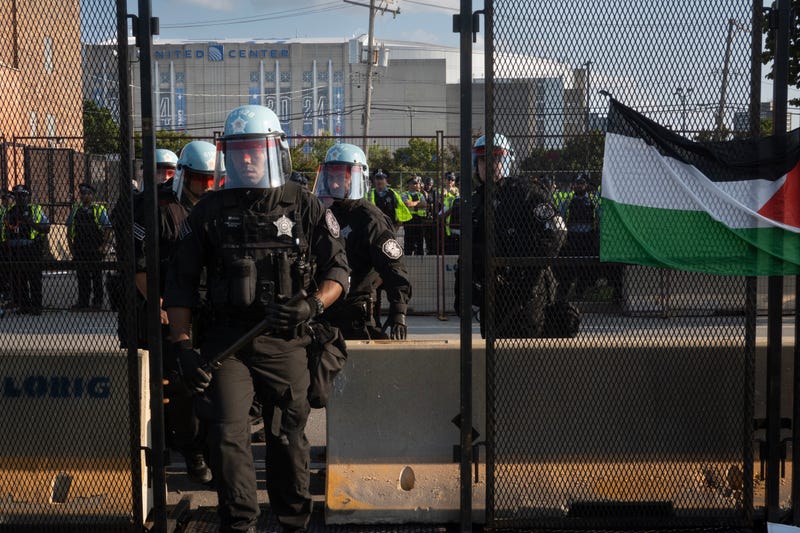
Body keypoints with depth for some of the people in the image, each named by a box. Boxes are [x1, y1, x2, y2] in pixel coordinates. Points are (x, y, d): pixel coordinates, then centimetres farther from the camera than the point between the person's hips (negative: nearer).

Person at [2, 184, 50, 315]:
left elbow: (46, 228, -3)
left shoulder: (36, 210, 3)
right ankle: (23, 305, 12)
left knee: (35, 279, -5)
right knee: (18, 279, 5)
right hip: (15, 250, 5)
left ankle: (36, 306, 0)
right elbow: (5, 232, 23)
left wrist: (31, 223, -17)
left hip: (32, 250, -5)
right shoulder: (10, 212, 17)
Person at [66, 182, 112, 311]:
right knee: (81, 276, 7)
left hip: (94, 250, -4)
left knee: (96, 276, 2)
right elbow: (69, 227, 17)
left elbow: (108, 228, -4)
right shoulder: (76, 209, 11)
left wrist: (102, 246, -9)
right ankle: (82, 302, 13)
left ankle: (97, 302, 9)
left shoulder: (99, 209, -2)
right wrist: (70, 244, 9)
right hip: (79, 249, 4)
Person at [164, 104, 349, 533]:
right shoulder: (210, 212, 5)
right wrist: (182, 346, -2)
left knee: (288, 438, 10)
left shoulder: (307, 209, 3)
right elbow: (181, 282, 6)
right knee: (227, 435, -8)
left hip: (286, 342, 0)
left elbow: (338, 271, 4)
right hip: (228, 341, 1)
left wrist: (312, 305, -16)